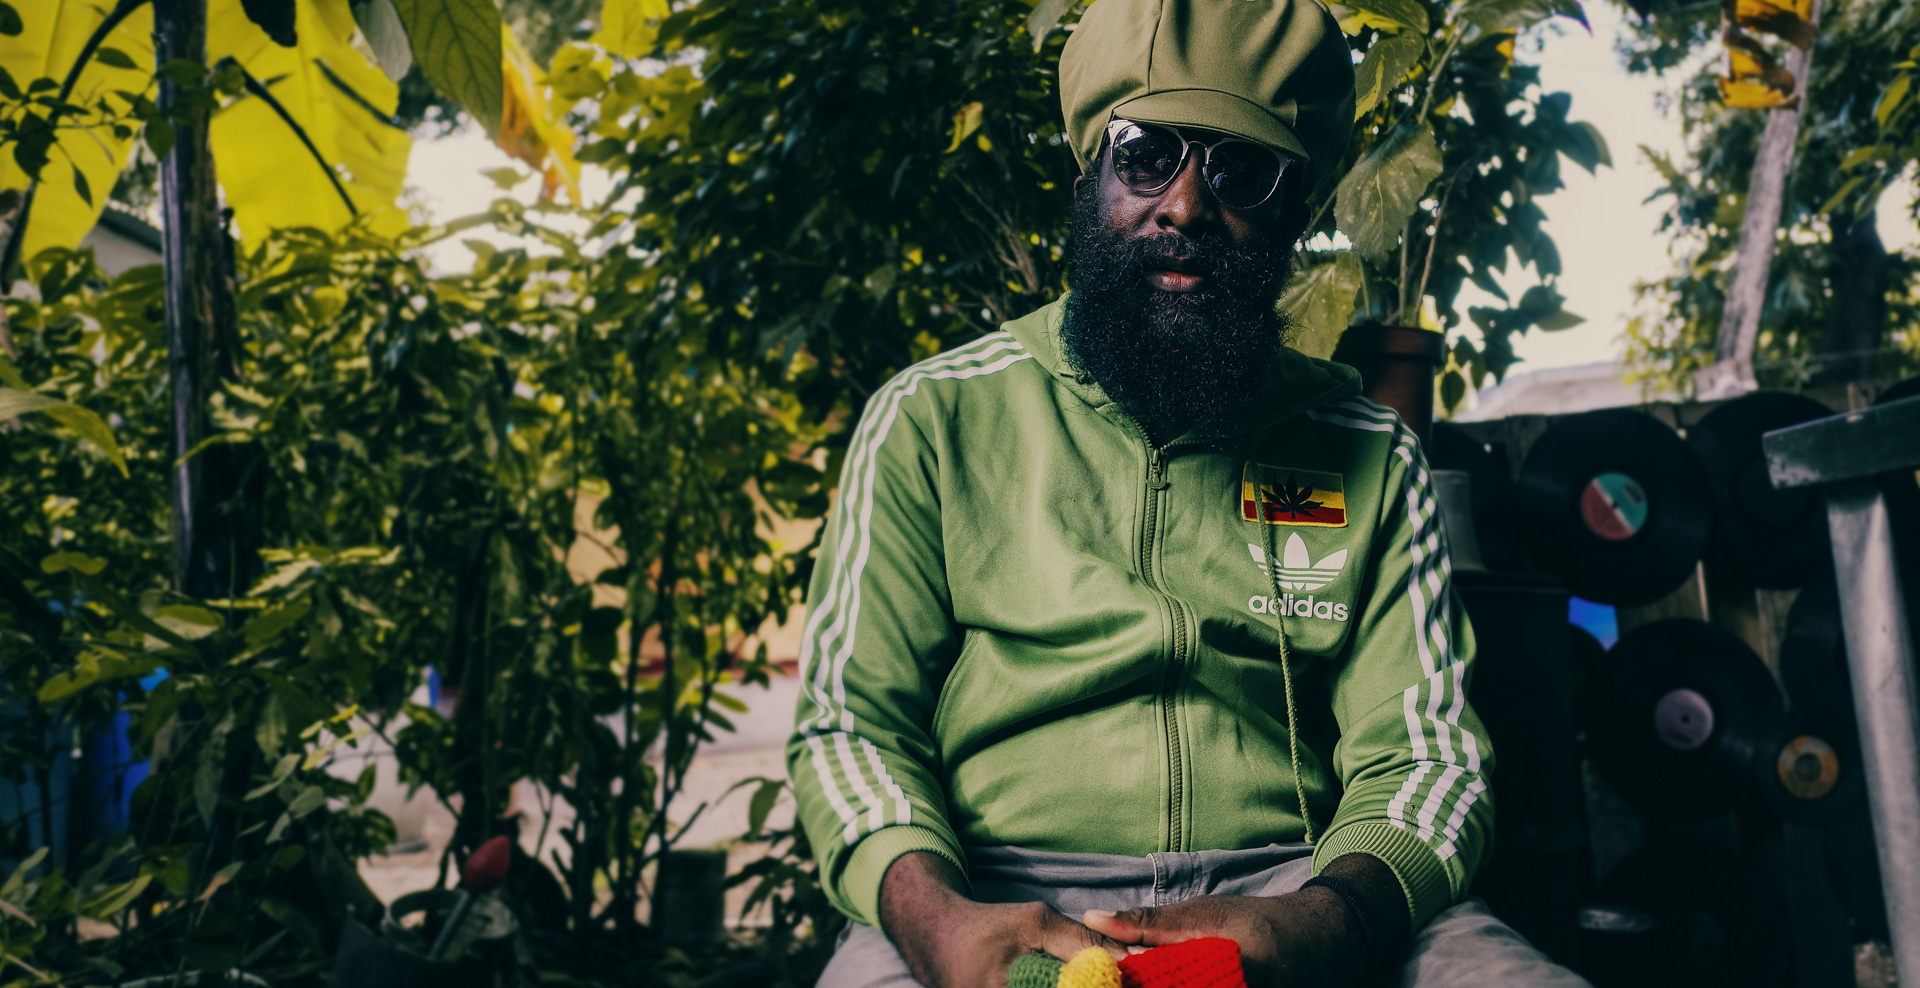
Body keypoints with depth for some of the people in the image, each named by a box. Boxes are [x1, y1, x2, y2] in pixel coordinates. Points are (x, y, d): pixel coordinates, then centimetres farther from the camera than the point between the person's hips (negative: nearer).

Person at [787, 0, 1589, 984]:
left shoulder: (1369, 455, 13)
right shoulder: (930, 418, 8)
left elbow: (1422, 752, 6)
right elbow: (851, 720, 4)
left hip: (1296, 893, 2)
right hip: (1000, 895, -1)